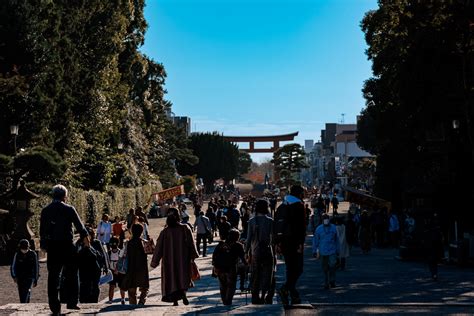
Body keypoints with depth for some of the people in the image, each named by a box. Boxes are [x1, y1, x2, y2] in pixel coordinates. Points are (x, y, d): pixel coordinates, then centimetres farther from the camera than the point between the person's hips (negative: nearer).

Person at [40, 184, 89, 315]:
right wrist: (85, 237, 19)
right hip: (67, 245, -3)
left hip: (51, 247, 3)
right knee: (71, 275, 11)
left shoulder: (45, 211, 5)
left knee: (53, 276, 6)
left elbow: (42, 231, 7)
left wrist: (44, 245, 16)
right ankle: (71, 302, 11)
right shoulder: (69, 209, -6)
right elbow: (79, 226, 2)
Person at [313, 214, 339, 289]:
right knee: (325, 268, 5)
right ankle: (326, 283, 16)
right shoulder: (318, 229, 0)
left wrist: (337, 250, 13)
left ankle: (332, 281, 5)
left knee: (332, 265, -12)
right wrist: (314, 251, 3)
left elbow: (336, 240, 12)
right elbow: (315, 240, 5)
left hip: (332, 251, 0)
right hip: (323, 252, 0)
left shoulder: (333, 228, 3)